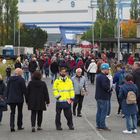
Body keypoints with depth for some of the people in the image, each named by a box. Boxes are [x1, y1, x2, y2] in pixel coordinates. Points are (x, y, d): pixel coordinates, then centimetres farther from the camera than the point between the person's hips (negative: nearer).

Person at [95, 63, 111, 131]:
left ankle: (98, 125, 20)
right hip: (104, 97, -10)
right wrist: (109, 89, -10)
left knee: (99, 111, 14)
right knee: (104, 111, -4)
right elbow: (105, 86, -29)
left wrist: (108, 88, 9)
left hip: (98, 96, 10)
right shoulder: (103, 77, -20)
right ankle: (102, 126, -1)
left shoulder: (98, 76, 13)